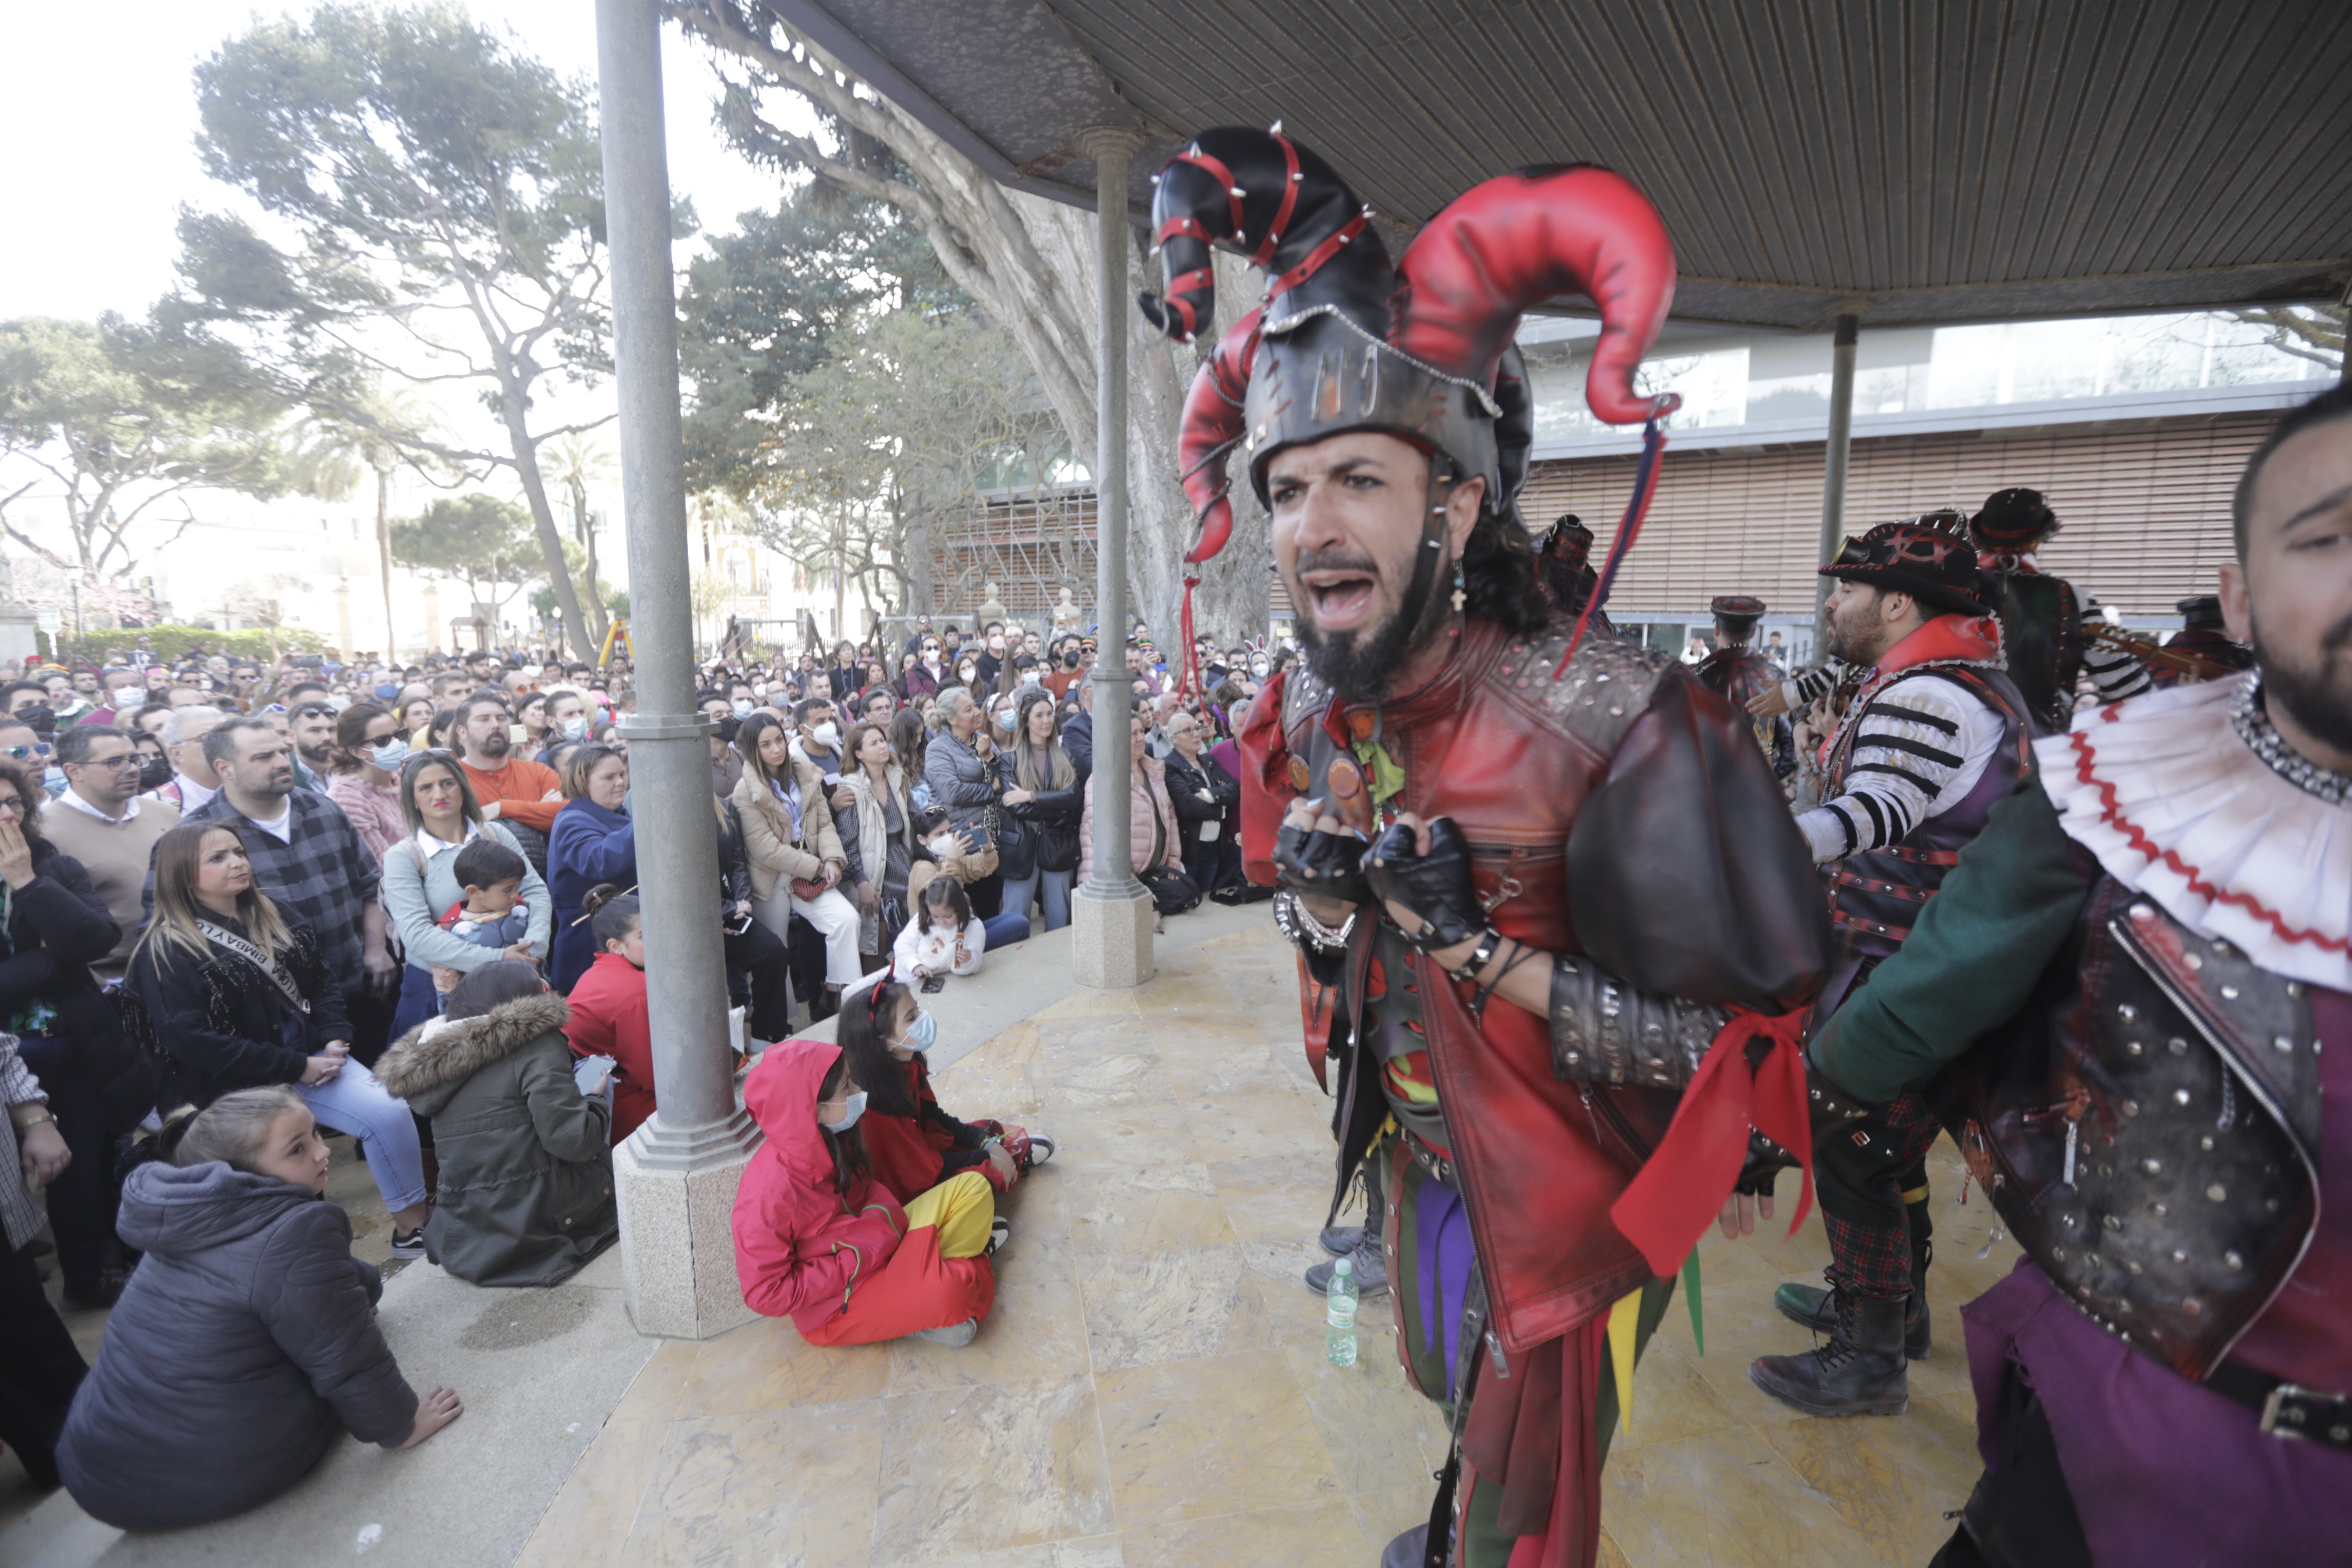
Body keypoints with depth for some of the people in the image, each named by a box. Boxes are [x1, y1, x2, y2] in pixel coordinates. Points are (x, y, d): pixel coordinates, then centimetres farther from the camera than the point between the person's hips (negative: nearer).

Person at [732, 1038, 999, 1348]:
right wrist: (861, 1257, -23)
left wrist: (884, 1216, -14)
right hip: (835, 1305, -7)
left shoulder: (836, 1138, -8)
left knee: (973, 1186, 1)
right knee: (948, 1289, -31)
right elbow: (765, 1295, -24)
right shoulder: (769, 1189, -29)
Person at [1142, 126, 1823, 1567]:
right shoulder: (1305, 717, -9)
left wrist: (1481, 946, -32)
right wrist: (1325, 901, -18)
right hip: (1414, 1154, 6)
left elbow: (1736, 1036, -22)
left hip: (1572, 1193, -5)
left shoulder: (1612, 720, -29)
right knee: (1455, 1384, 33)